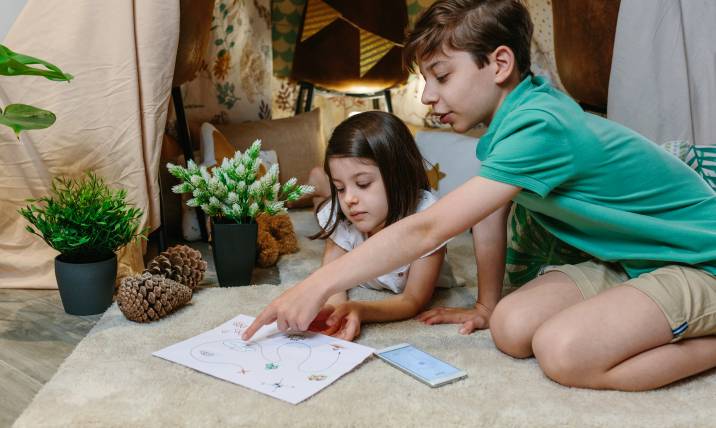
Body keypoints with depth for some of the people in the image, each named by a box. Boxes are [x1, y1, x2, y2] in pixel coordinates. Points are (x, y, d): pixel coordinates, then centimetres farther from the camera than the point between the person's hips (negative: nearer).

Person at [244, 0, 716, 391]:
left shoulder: (537, 128, -30)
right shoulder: (509, 117, -1)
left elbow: (426, 230, -31)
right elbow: (491, 220, 7)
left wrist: (317, 286, -26)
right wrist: (485, 307, 14)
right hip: (629, 260, 8)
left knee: (562, 350, -30)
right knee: (512, 327, -12)